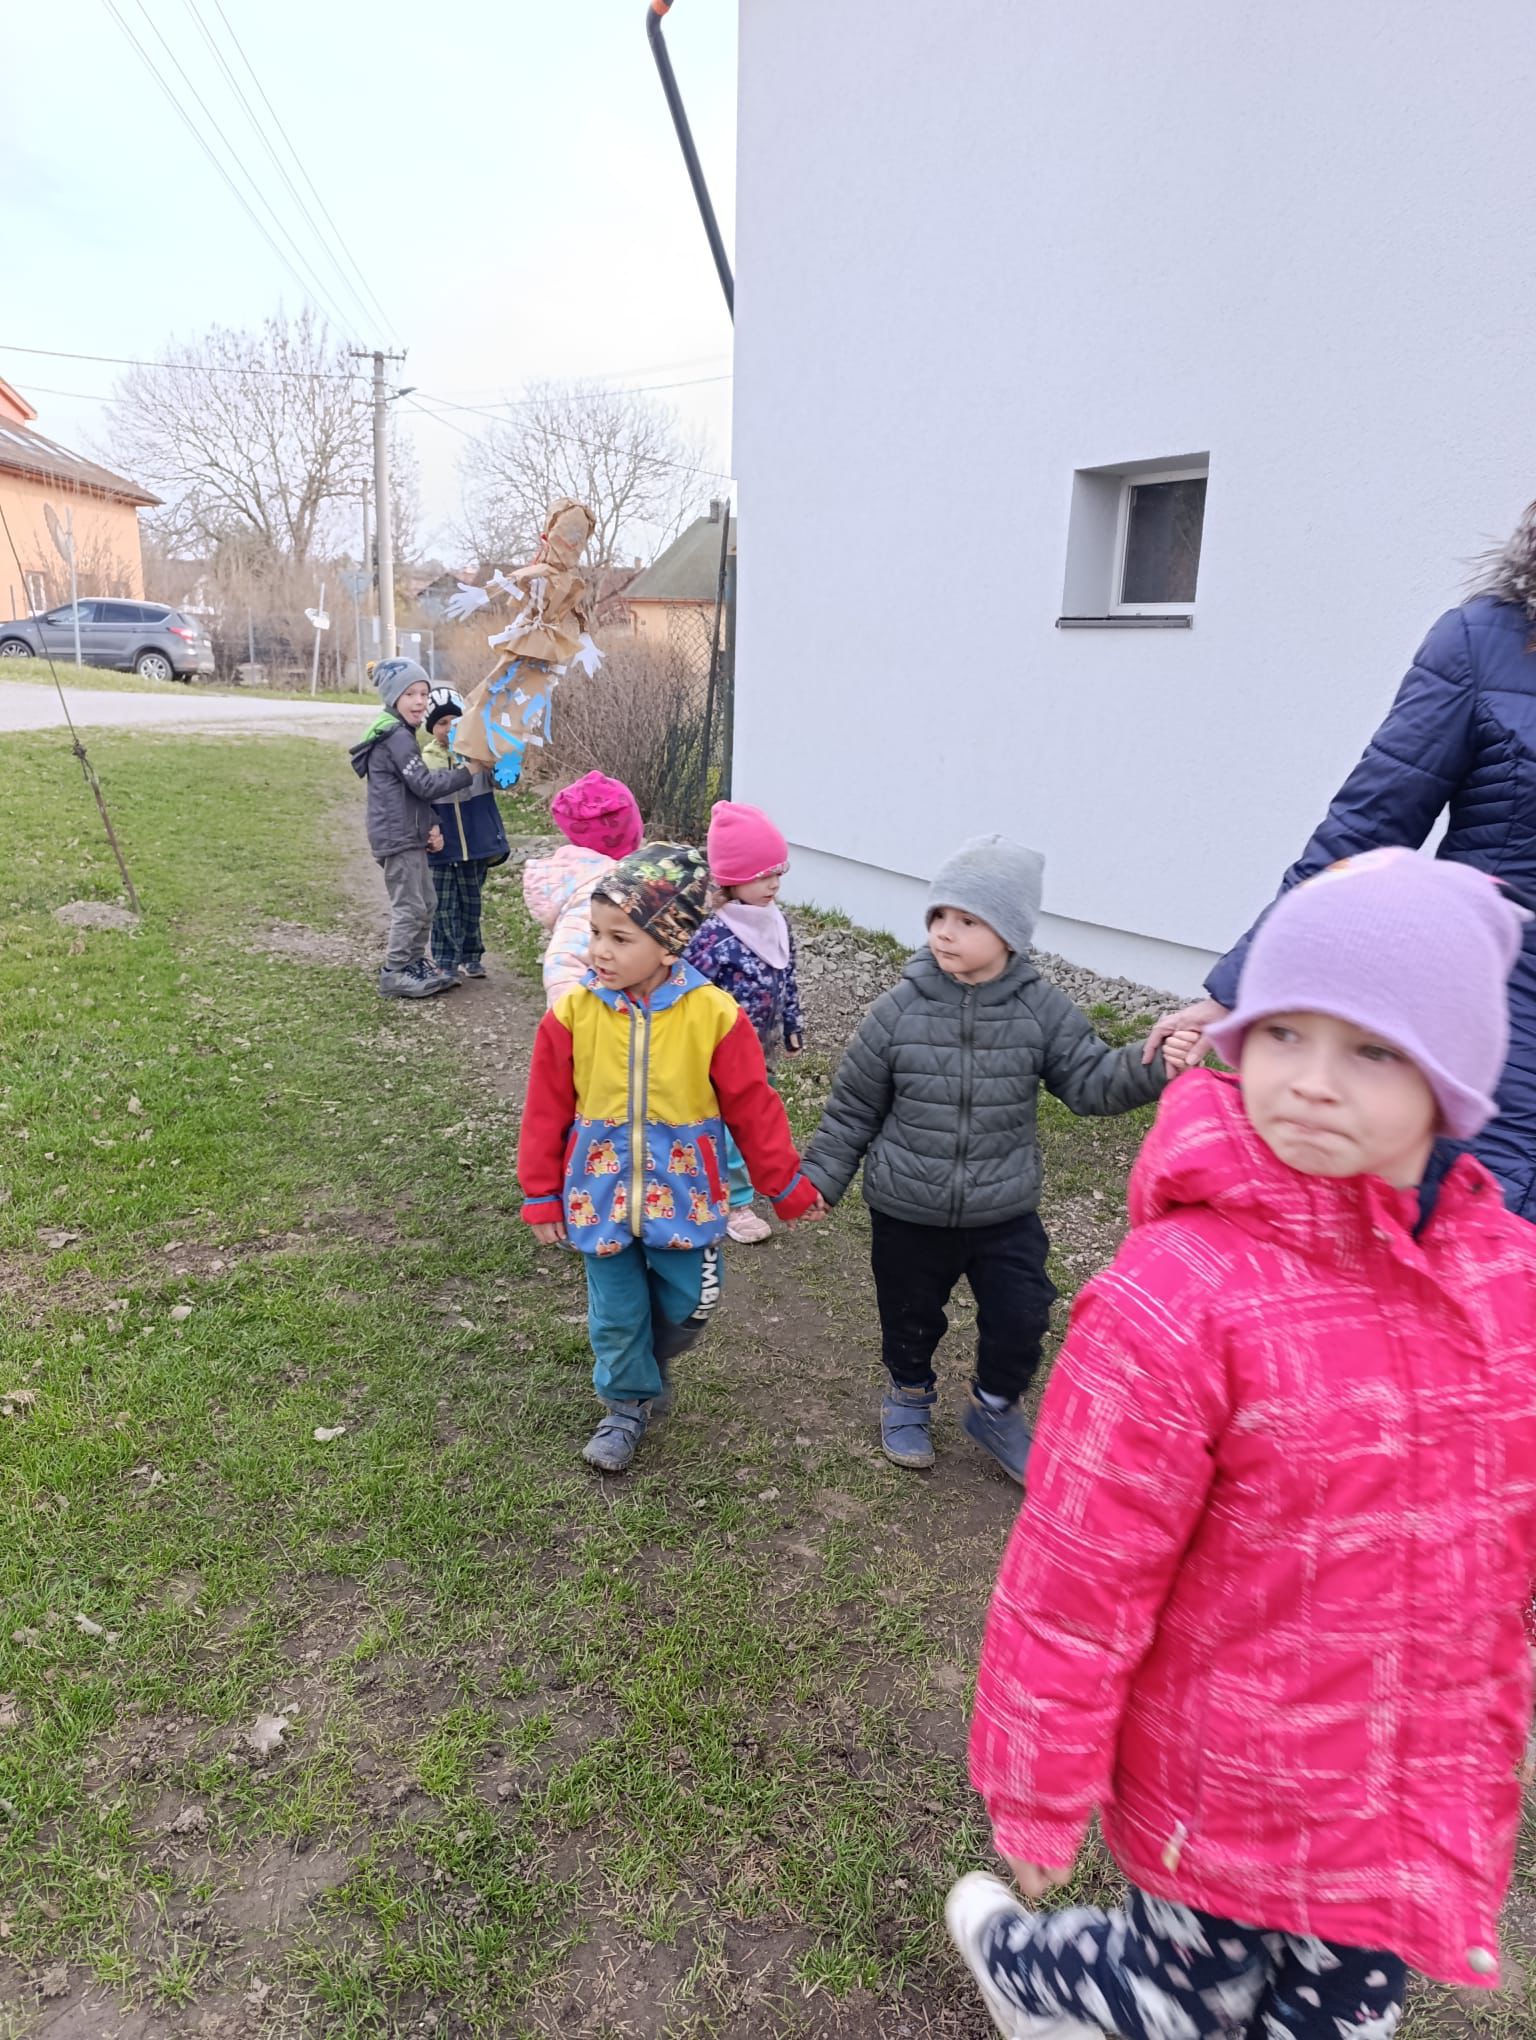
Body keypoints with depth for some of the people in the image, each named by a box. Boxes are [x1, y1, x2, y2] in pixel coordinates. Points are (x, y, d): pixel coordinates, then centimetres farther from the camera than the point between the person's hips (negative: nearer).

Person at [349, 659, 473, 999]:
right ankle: (394, 975, 3)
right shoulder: (396, 736, -16)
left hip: (408, 835, 10)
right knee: (410, 907, -5)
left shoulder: (399, 734, 17)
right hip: (398, 837, -10)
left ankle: (415, 965, 25)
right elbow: (424, 784, -21)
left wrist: (431, 826, 7)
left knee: (424, 904, 16)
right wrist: (466, 773, -17)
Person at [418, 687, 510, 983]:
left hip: (476, 844, 1)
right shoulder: (425, 760, -3)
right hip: (442, 847, -1)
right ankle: (446, 961, 13)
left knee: (472, 903, 12)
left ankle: (471, 955, 26)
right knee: (444, 906, 4)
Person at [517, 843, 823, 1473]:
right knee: (615, 1313, 13)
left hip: (681, 1193, -1)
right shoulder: (572, 1012, -11)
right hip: (600, 1194, 1)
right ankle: (626, 1403, 39)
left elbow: (753, 1106, -6)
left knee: (686, 1305, 11)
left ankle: (649, 1363, 45)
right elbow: (547, 1110, -2)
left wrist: (789, 1186, 1)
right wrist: (541, 1196, 3)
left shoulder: (713, 1013, -15)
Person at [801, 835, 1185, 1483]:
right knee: (910, 1318, 18)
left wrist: (1149, 1067, -28)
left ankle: (994, 1408, 38)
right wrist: (820, 1179, -2)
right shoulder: (899, 1010, -13)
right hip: (907, 1213, 0)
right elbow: (852, 1107, -4)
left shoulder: (1042, 1009, -11)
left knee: (1021, 1320, 7)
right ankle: (909, 1394, 49)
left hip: (1006, 1212, 1)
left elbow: (1091, 1081, -9)